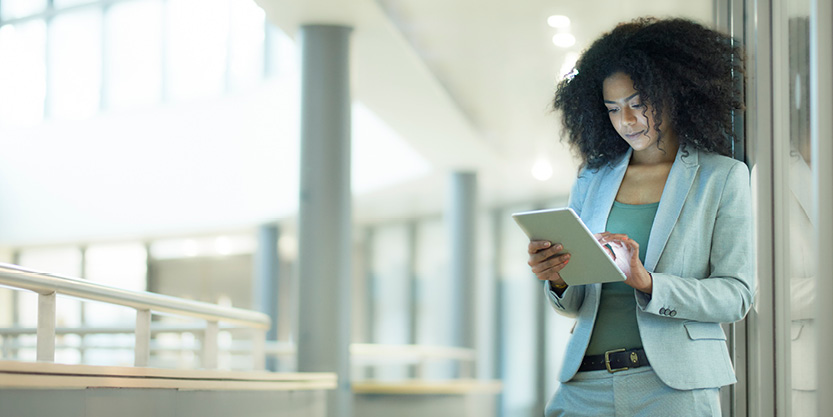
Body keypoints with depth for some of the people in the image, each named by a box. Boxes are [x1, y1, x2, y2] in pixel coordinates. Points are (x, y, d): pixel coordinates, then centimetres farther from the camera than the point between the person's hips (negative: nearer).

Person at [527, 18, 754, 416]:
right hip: (586, 384, 3)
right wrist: (557, 281, -8)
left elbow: (736, 295, -3)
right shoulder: (593, 180, 15)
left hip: (673, 384, -3)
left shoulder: (722, 177, 4)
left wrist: (646, 282, -18)